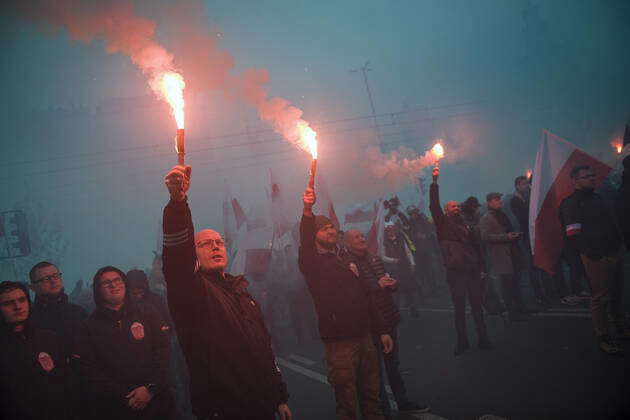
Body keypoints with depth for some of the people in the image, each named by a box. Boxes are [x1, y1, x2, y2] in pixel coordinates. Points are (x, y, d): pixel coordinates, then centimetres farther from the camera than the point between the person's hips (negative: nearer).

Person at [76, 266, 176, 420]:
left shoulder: (147, 312, 5)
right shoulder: (91, 325, 4)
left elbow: (163, 350, -2)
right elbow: (89, 369, -3)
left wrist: (150, 388, -13)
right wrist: (124, 396, -11)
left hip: (155, 399, 0)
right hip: (114, 407, 0)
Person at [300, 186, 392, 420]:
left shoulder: (347, 261, 19)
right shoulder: (313, 263, -1)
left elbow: (366, 297, 21)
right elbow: (305, 243, -24)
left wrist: (381, 330, 18)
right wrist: (307, 212, -39)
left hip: (364, 338, 6)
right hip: (339, 342, -6)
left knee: (371, 398, 12)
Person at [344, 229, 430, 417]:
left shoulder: (375, 259, 11)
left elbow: (389, 284, 20)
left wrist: (393, 283, -2)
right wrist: (378, 286, -25)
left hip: (389, 318, 7)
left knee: (393, 364, 18)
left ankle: (403, 402, 30)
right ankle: (384, 409, 13)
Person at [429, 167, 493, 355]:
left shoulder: (466, 226, 17)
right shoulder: (443, 224, 6)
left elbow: (477, 248, 18)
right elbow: (434, 205, -8)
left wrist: (481, 269, 10)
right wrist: (434, 182, -12)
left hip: (473, 271, 3)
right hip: (455, 272, -3)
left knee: (477, 306, 6)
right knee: (459, 308, 3)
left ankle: (483, 339, 14)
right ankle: (462, 341, 11)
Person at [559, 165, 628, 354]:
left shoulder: (597, 197, 16)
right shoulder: (571, 203, -10)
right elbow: (574, 235, -17)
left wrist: (619, 244, 12)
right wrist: (596, 255, -19)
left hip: (615, 253, 8)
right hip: (597, 258, -8)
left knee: (617, 294, 18)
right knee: (601, 298, -4)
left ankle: (621, 328, 33)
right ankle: (603, 337, 5)